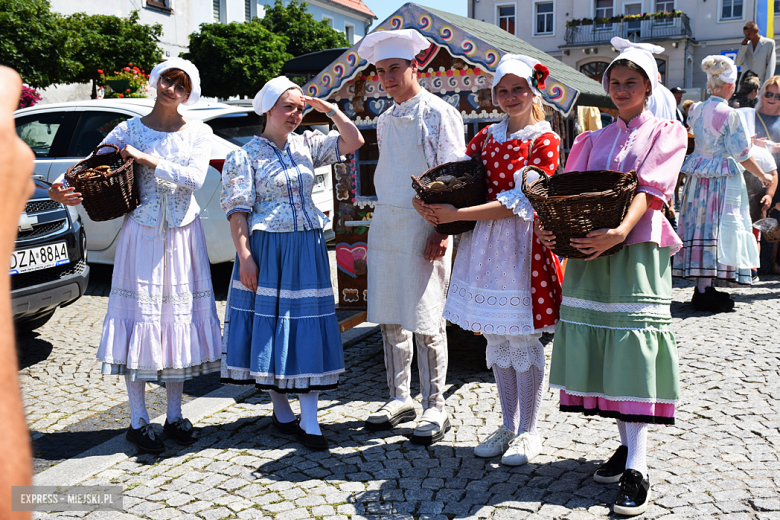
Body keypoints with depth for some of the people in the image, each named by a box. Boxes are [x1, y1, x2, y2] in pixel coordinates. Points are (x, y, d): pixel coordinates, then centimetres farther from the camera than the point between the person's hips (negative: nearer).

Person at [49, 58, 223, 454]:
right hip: (141, 234, -1)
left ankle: (174, 416, 19)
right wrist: (61, 188, -24)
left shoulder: (199, 134, 4)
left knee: (179, 315, 6)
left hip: (183, 235, 2)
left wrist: (148, 159, -17)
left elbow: (195, 178, -11)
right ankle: (138, 421, 10)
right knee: (140, 315, -2)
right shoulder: (130, 130, 3)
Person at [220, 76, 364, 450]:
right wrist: (245, 257, -14)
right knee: (269, 324, 3)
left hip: (307, 249, 4)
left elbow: (354, 141, 7)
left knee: (307, 326, 2)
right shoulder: (245, 156, -3)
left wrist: (329, 109, -2)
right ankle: (281, 410, 22)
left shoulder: (307, 145, 10)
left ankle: (309, 420, 6)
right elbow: (238, 212, -7)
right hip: (267, 250, -3)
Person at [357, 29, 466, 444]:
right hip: (385, 223, 7)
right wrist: (382, 220, 16)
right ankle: (399, 399, 22)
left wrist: (443, 231, -16)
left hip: (423, 224, -7)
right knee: (389, 318, 9)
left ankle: (434, 407, 9)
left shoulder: (438, 113, -4)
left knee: (425, 320, -3)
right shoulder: (385, 120, 17)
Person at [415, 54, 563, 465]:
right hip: (483, 242, 5)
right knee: (496, 339, 11)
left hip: (522, 244, -5)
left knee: (522, 340, 1)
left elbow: (519, 203, -14)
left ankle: (528, 432, 16)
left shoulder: (544, 141, -5)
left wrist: (456, 215, -18)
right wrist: (432, 204, -10)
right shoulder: (486, 137, 13)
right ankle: (508, 427, 25)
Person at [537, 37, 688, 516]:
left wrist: (620, 230, -28)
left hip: (637, 249, -5)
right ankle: (629, 445, 16)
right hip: (589, 249, 5)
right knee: (599, 344, 3)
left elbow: (651, 188, -10)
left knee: (633, 347, -12)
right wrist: (550, 225, -12)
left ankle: (637, 470, -11)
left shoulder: (667, 133, 7)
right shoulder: (593, 140, 21)